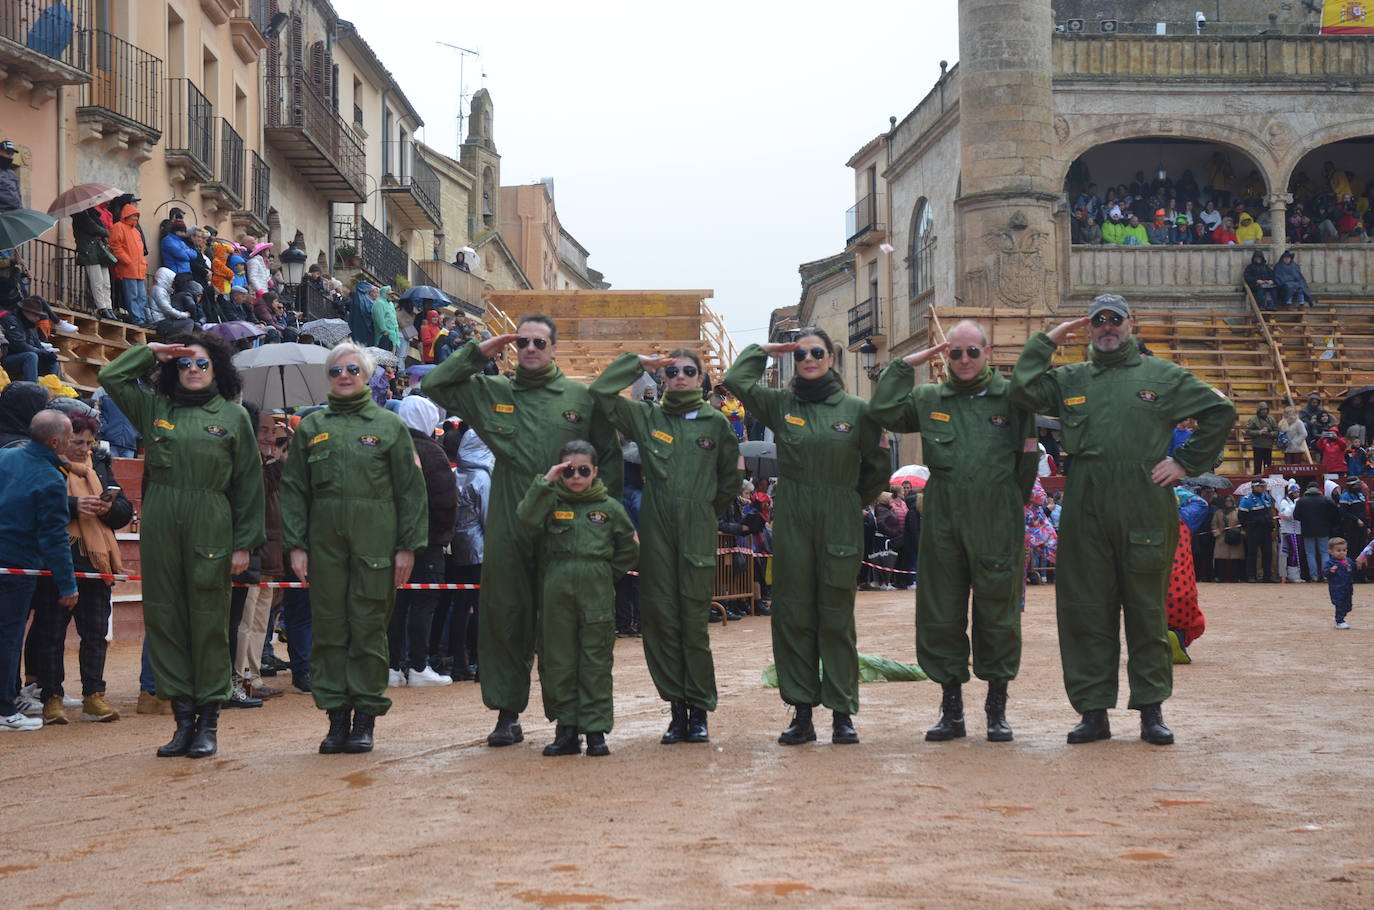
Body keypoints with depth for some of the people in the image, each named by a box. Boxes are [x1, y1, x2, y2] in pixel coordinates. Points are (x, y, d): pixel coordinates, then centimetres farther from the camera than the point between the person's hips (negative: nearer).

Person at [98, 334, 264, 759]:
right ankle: (183, 716, 11)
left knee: (209, 620, 0)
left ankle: (208, 721, 7)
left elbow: (248, 483, 4)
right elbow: (111, 377, 13)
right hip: (160, 525, 3)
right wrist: (151, 352, 11)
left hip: (210, 527, -3)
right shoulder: (154, 408, 14)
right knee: (164, 617, 3)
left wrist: (244, 544, -1)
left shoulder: (233, 416, 7)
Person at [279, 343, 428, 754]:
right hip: (324, 543, 2)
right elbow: (294, 489, 11)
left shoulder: (389, 426, 7)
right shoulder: (311, 427, 12)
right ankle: (336, 717, 11)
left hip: (375, 542, -2)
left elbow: (411, 489, 5)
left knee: (369, 628, 0)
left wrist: (408, 546, -2)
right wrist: (295, 545, 2)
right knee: (329, 628, 3)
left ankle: (365, 718, 8)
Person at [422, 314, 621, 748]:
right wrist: (478, 352, 3)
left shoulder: (581, 398, 8)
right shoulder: (490, 393, 11)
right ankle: (507, 714, 13)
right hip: (508, 529, 2)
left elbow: (609, 455, 12)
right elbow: (433, 385, 11)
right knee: (504, 618, 4)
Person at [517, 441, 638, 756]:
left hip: (597, 593, 0)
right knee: (558, 661, 4)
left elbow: (629, 549, 14)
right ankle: (566, 728, 13)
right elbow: (527, 518, -15)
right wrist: (544, 482, -16)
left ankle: (595, 730, 6)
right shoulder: (551, 502, 5)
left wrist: (606, 573, 8)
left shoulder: (609, 507, 7)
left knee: (596, 662, 1)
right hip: (556, 592, 1)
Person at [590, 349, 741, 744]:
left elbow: (730, 477, 16)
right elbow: (601, 392, 1)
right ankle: (677, 709, 8)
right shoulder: (646, 417, 10)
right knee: (660, 619, 1)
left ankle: (699, 711, 5)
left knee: (695, 623, -2)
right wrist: (639, 363, 5)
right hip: (656, 533, 1)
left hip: (698, 534, -1)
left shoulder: (716, 422, 8)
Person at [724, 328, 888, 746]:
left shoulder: (856, 409, 2)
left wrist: (852, 502, 11)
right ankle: (801, 712, 10)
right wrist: (763, 350, 4)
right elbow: (736, 380, -6)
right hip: (791, 526, 2)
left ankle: (842, 713, 8)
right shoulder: (780, 404, 6)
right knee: (793, 616, 3)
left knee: (837, 618, 2)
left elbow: (878, 468, 11)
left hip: (840, 526, -1)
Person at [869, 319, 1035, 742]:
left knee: (998, 615, 4)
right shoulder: (928, 399, 11)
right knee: (941, 616, 5)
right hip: (942, 525, 2)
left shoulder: (1011, 396, 7)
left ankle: (997, 708, 16)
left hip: (998, 525, -2)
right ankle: (951, 709, 15)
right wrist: (907, 363, 3)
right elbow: (883, 410, 2)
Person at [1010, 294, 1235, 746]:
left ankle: (1151, 709, 11)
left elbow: (1220, 411, 12)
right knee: (1086, 612, 2)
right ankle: (1093, 711, 9)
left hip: (1146, 513, -1)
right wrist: (1046, 341, 3)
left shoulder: (1162, 376, 10)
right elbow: (1023, 391, -1)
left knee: (1147, 611, 3)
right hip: (1085, 514, 2)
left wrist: (1186, 462, 4)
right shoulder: (1069, 379, 15)